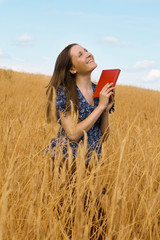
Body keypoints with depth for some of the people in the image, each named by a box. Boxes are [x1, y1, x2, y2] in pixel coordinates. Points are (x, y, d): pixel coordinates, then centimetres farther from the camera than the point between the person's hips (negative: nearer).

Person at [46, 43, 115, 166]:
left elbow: (104, 136, 7)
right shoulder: (64, 91, -8)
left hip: (91, 160, 3)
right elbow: (73, 135, -16)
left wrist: (107, 109, -8)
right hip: (65, 158, -2)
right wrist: (101, 106, -15)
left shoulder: (100, 91, 5)